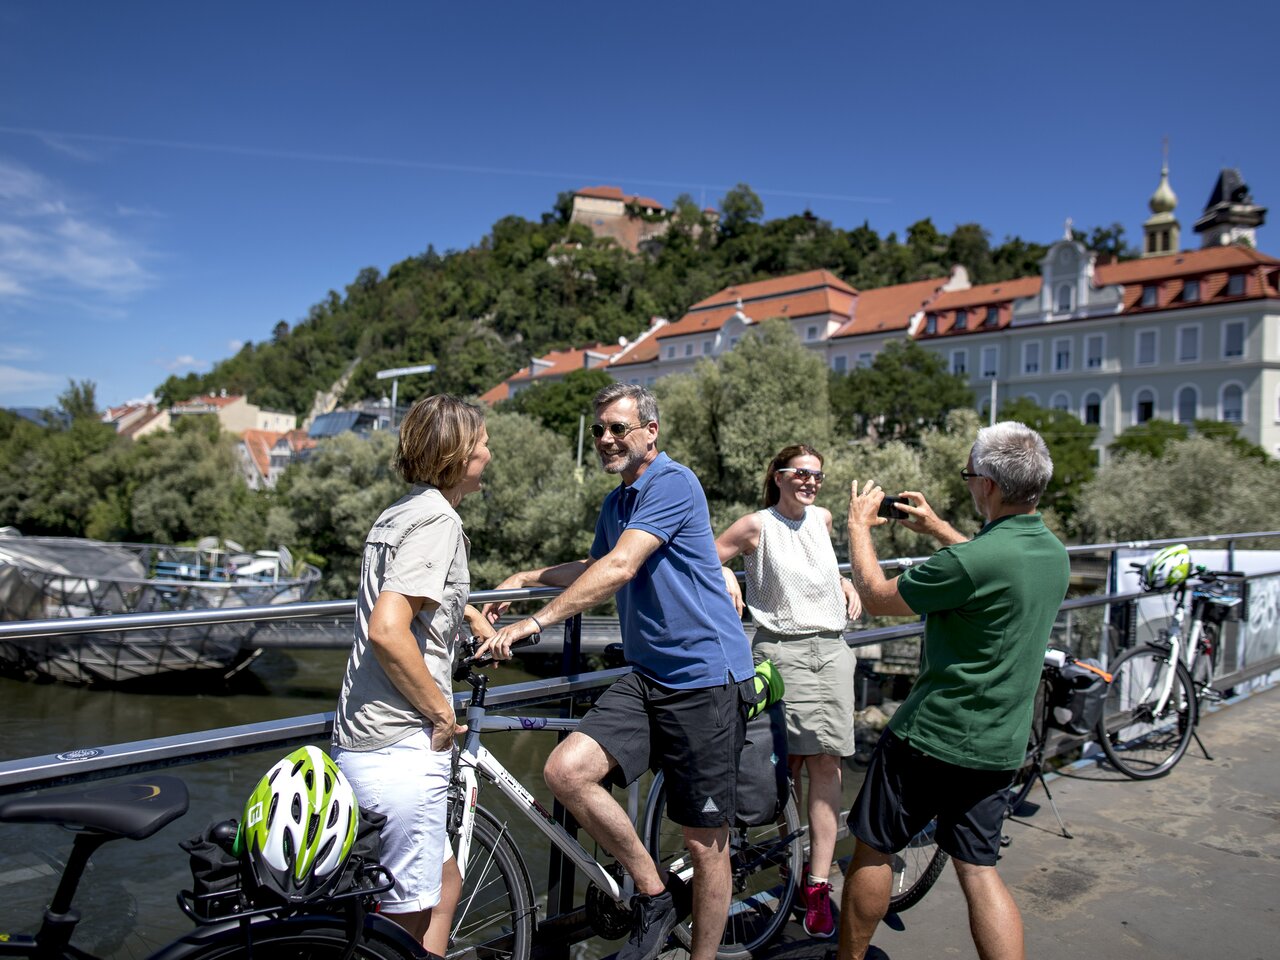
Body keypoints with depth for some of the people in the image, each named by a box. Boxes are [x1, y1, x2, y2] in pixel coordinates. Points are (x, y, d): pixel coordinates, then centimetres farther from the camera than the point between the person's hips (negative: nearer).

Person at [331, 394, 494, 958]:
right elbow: (387, 631, -27)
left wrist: (473, 616, 36)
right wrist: (442, 711, -16)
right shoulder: (438, 519, -16)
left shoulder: (400, 512, 15)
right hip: (402, 748, -10)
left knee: (444, 883, 23)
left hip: (361, 741, 10)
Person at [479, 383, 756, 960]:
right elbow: (595, 569, 33)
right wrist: (527, 578, 18)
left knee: (705, 842, 2)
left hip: (706, 678, -7)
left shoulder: (673, 484, -12)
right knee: (566, 770, -13)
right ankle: (652, 892, 6)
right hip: (646, 675, 7)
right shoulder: (615, 503, 16)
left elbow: (620, 568, -23)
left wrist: (535, 621, -26)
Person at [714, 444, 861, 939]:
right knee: (788, 760, -5)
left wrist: (845, 583, 17)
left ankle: (817, 885, 3)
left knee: (825, 763, -2)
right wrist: (726, 575, -16)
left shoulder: (822, 518, 13)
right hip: (782, 651, -4)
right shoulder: (757, 526, -2)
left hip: (831, 650, 4)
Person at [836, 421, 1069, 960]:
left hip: (932, 737, -7)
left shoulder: (970, 562, -26)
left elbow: (875, 596, -12)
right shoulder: (1053, 551, 1)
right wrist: (936, 527, 27)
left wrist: (858, 525, 1)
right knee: (978, 871, 15)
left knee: (872, 848, 12)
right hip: (1000, 746, 7)